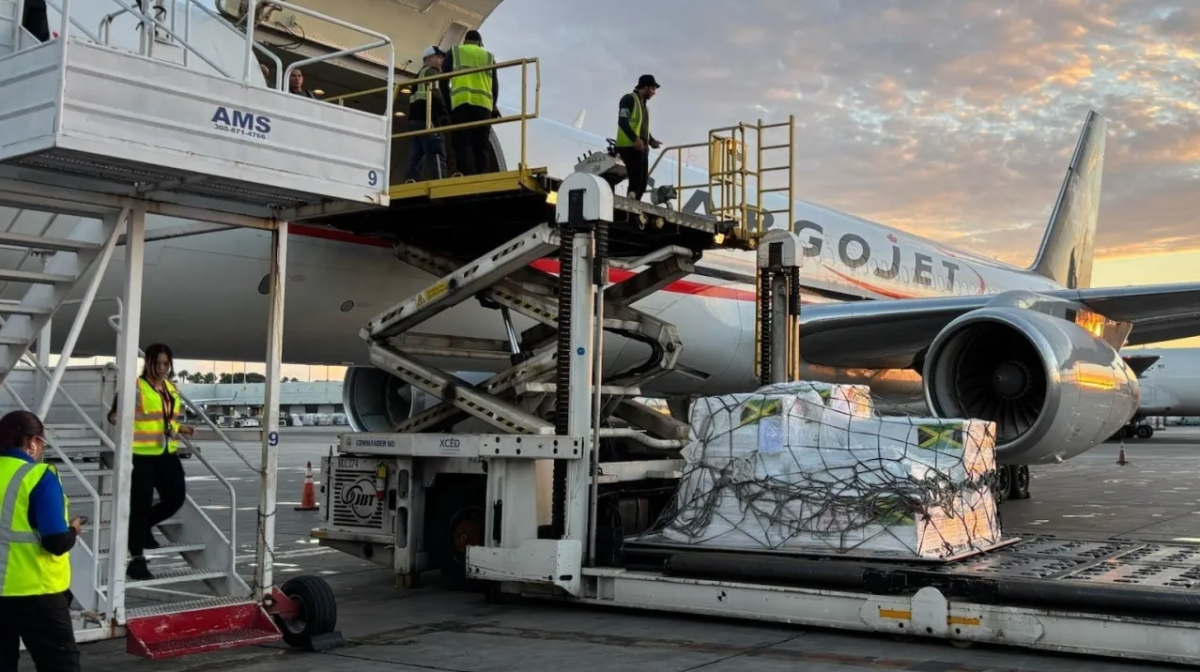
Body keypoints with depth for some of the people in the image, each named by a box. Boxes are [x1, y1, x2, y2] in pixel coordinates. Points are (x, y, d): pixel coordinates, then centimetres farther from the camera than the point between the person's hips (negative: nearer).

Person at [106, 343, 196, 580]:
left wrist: (182, 428, 8)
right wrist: (116, 415, -34)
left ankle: (145, 526, 35)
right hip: (141, 454, -7)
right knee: (141, 504, -4)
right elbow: (116, 416, -12)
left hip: (167, 454, 7)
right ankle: (136, 560, 6)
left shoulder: (172, 389, 14)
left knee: (175, 498, 5)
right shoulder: (136, 387, -8)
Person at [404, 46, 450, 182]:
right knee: (438, 156, -17)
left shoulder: (419, 75, 32)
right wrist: (445, 117, -7)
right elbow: (435, 95, -11)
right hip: (427, 120, -9)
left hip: (414, 119, 9)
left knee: (415, 159, 2)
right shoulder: (431, 71, 4)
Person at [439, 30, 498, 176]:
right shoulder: (489, 56, 24)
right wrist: (493, 106, 30)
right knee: (480, 148, 2)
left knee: (463, 146, -9)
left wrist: (447, 101, 18)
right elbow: (495, 85, 19)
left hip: (460, 103, -2)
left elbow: (443, 78, 11)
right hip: (483, 104, 2)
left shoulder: (454, 52, 19)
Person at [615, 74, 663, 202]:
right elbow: (622, 122, -16)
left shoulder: (643, 103, 23)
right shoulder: (629, 99, -5)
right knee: (636, 179, -17)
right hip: (630, 146, -9)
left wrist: (651, 140, 11)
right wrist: (635, 139, -27)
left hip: (641, 147, 9)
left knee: (643, 181, 5)